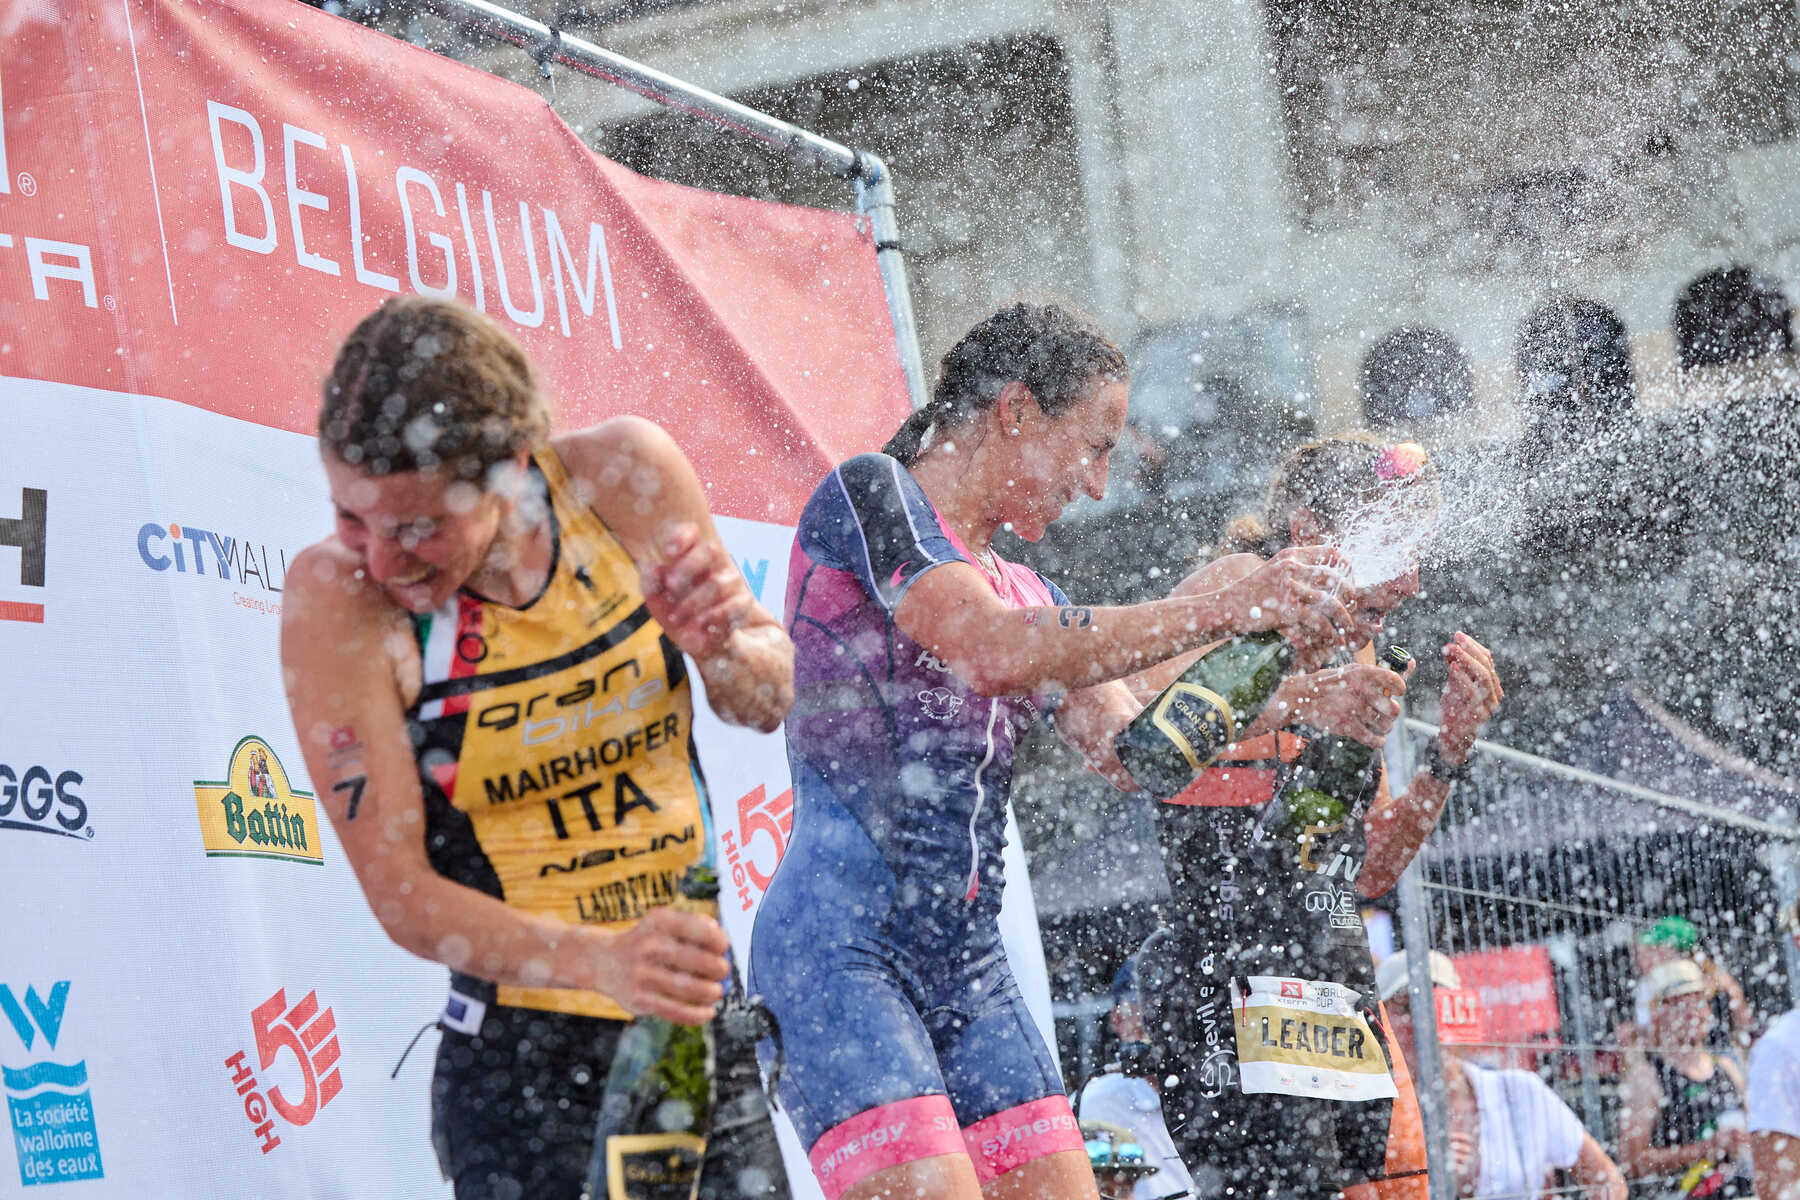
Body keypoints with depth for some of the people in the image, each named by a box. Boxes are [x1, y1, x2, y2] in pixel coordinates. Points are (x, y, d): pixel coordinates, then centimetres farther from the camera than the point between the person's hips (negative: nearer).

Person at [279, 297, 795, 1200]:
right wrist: (602, 960, -34)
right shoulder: (336, 597, -18)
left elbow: (772, 701, 6)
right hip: (523, 1065, -4)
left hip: (705, 1025, 4)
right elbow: (400, 894, -18)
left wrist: (721, 647, -17)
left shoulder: (626, 476, -9)